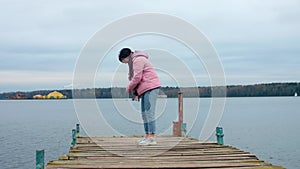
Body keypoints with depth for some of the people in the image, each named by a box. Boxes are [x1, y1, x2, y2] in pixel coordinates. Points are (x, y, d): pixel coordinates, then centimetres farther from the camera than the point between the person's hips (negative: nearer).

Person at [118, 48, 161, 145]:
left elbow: (137, 77, -16)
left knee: (149, 112, -13)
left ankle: (152, 138, -15)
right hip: (146, 89, 11)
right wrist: (134, 91, 7)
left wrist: (129, 88, -3)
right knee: (144, 113, 10)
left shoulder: (138, 60, -9)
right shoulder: (135, 61, 23)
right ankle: (147, 136, 12)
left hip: (150, 88, -11)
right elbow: (132, 76, 22)